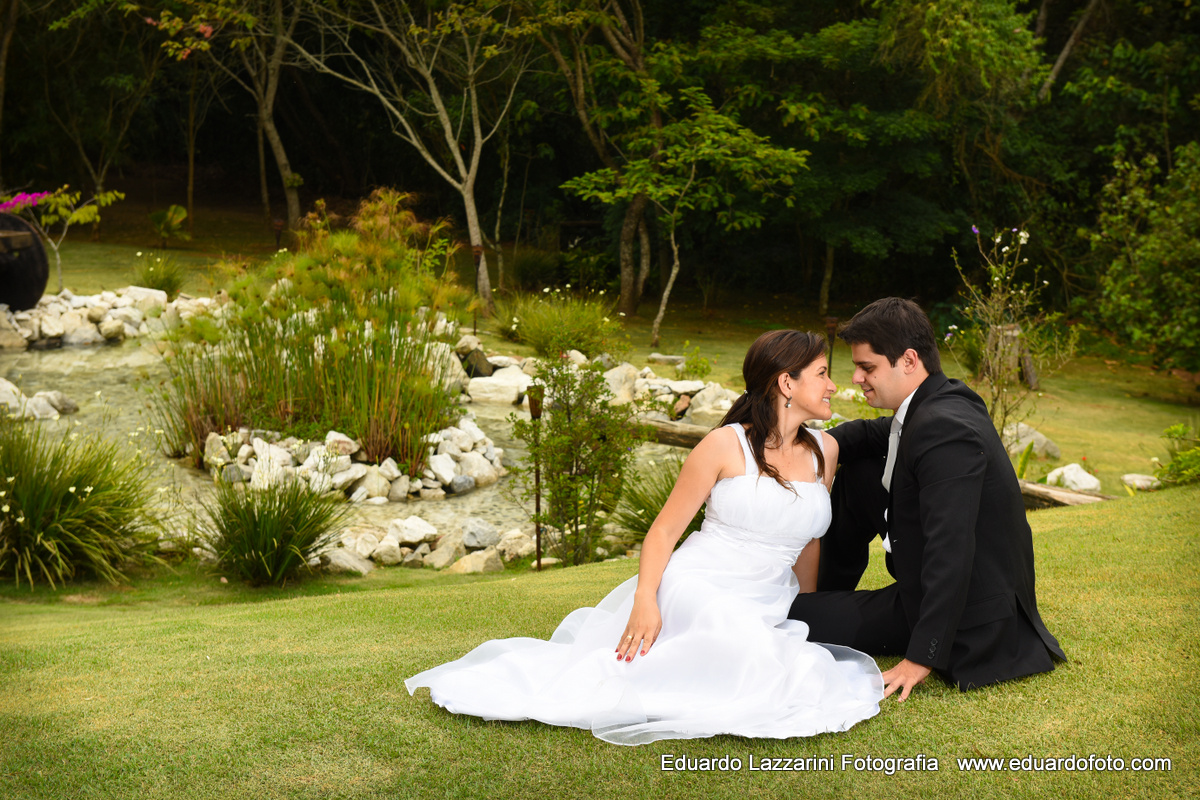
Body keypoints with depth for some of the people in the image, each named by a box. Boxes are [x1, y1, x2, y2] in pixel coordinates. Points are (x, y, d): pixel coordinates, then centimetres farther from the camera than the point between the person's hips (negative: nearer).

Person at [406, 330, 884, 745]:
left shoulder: (824, 451, 10)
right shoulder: (727, 445, -4)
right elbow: (665, 529, -3)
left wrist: (811, 619, 25)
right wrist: (644, 601, -19)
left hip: (767, 612, 6)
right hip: (696, 588, -6)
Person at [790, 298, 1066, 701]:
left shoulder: (945, 430, -29)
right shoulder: (942, 400, 1)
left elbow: (949, 554, -32)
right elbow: (872, 434, 20)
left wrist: (922, 658, -30)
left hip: (967, 612, -9)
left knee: (793, 616, -10)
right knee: (855, 472, 15)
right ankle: (832, 591, 28)